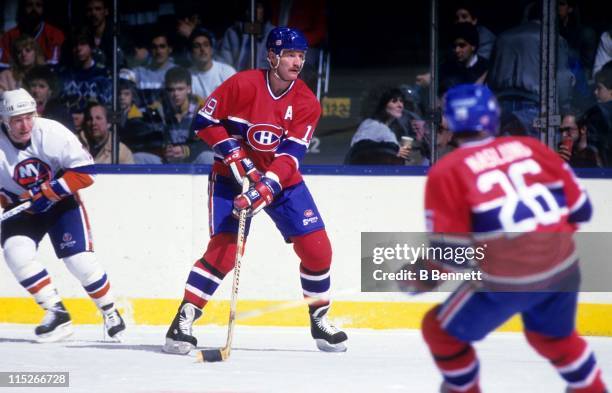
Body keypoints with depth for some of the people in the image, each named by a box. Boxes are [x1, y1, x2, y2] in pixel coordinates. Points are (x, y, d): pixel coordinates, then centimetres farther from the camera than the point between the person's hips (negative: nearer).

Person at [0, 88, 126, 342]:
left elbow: (84, 172, -21)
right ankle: (57, 313, -11)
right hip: (21, 207, 2)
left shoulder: (52, 133, -24)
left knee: (80, 259, -12)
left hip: (61, 202, -2)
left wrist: (46, 191, -27)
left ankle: (109, 311, 14)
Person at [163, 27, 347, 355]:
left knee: (316, 247, -3)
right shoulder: (243, 84, -18)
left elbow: (292, 153, -18)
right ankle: (183, 322, -15)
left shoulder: (306, 103, -10)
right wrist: (234, 155, -20)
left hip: (283, 179, 4)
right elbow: (204, 122, -10)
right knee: (225, 246, -20)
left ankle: (320, 320, 18)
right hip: (233, 177, -4)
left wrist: (266, 187, -32)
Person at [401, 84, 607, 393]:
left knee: (442, 331, 18)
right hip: (563, 269, 5)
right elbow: (580, 208, 12)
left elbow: (450, 249, -7)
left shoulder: (447, 173, -4)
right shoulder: (531, 148, 7)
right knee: (553, 334, 33)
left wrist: (425, 277, 12)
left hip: (506, 281, -5)